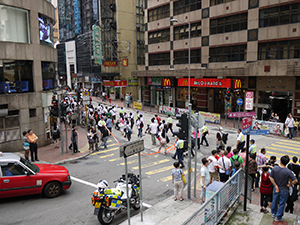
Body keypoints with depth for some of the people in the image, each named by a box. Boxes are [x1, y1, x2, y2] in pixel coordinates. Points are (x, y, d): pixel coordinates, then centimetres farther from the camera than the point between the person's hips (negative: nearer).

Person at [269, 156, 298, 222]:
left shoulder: (274, 169, -15)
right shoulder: (288, 172, -23)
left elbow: (271, 177, -9)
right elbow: (295, 180, -25)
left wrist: (275, 186, -3)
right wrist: (290, 184, -7)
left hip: (276, 189, 3)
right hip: (283, 190, -3)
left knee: (275, 201, 23)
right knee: (282, 204, 14)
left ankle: (273, 213, 42)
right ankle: (278, 217, 26)